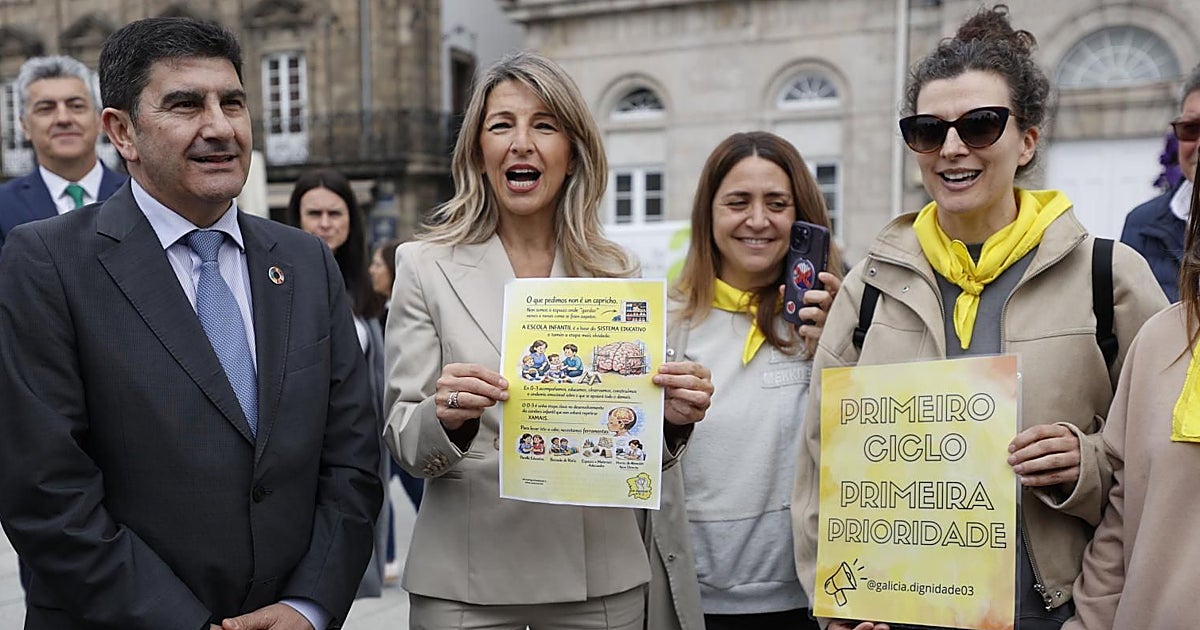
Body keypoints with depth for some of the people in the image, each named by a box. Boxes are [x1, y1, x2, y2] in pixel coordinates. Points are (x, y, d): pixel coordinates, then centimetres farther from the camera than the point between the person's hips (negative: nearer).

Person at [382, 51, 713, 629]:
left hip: (603, 579, 2)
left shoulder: (617, 273, 2)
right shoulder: (425, 267, -4)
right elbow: (404, 445, -4)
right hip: (467, 581, -2)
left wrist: (674, 416, -15)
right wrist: (446, 416, -25)